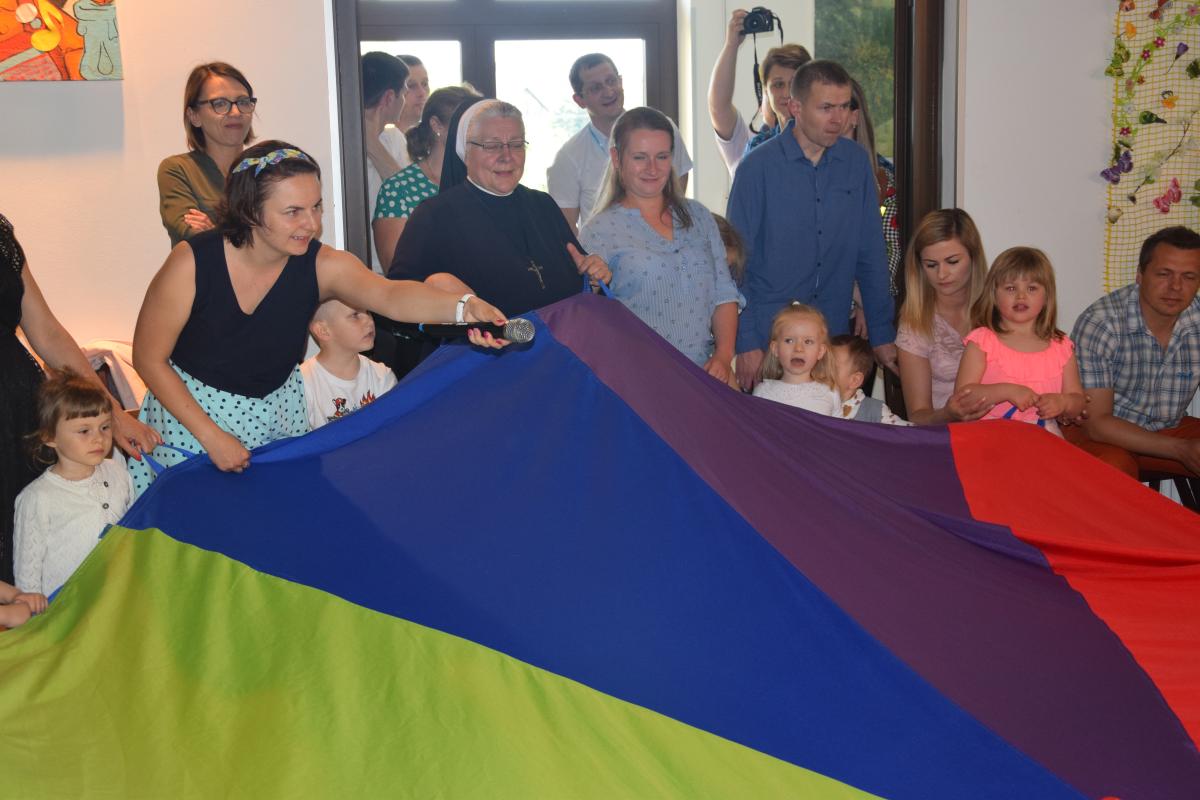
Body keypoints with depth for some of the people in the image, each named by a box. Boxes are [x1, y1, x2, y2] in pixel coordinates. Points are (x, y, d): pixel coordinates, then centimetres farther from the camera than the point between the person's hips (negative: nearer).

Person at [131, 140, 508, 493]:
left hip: (277, 415, 3)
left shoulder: (322, 266, -18)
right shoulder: (193, 263, -23)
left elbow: (389, 296, -38)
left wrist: (462, 307, -58)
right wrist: (211, 437, -19)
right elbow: (149, 359, -14)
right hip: (188, 413, -2)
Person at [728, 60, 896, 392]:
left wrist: (882, 335, 5)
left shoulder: (856, 162, 3)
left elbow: (871, 255, 7)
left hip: (835, 339, 3)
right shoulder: (758, 167, -8)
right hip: (768, 337, -3)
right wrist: (745, 342, -11)